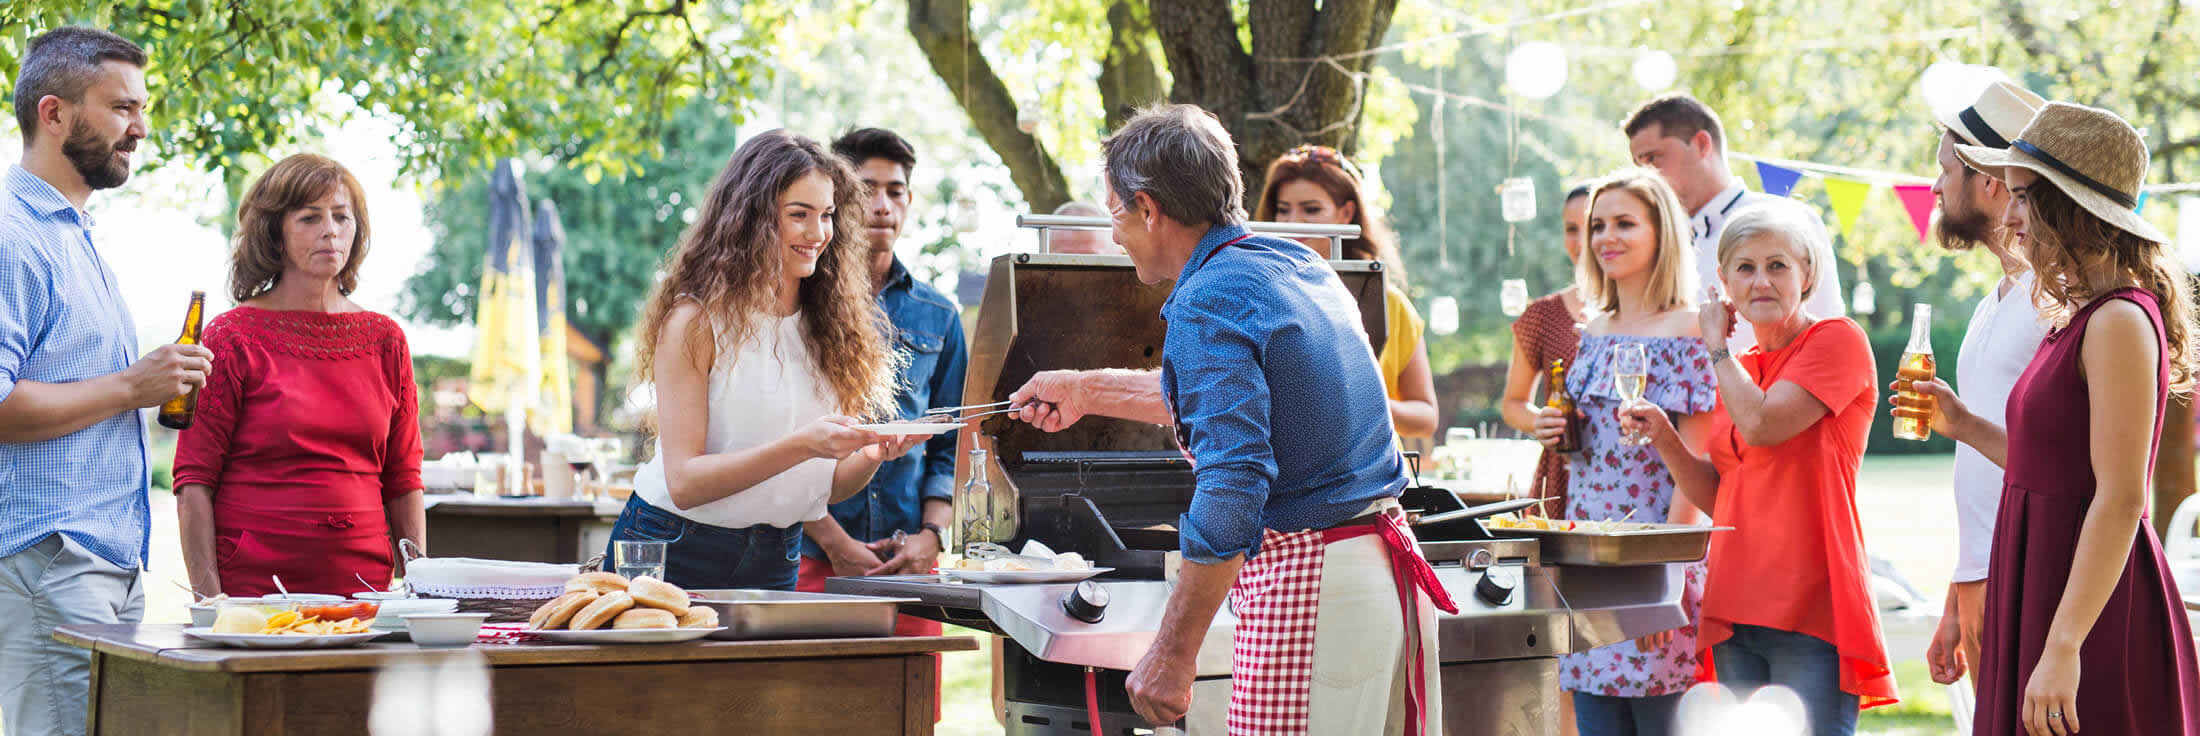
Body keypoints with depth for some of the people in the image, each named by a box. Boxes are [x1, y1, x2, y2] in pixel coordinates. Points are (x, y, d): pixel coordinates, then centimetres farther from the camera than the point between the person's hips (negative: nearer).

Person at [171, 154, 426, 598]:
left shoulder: (385, 340, 10)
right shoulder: (232, 337, -1)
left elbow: (404, 482, 13)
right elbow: (194, 482, -4)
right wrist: (210, 601, -11)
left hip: (363, 581, 3)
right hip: (252, 586, -3)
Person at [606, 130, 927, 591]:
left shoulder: (826, 327, 3)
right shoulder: (697, 320, -13)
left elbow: (827, 487, 6)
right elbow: (683, 481, -20)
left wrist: (873, 455, -16)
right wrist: (803, 445, -29)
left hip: (774, 565, 5)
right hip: (675, 556, -5)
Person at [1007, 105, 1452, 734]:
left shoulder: (1207, 305, -14)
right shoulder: (1298, 264, 15)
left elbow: (1232, 488, -24)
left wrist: (1171, 657, -23)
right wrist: (1086, 391, 41)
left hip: (1310, 589, -9)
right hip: (1388, 560, 9)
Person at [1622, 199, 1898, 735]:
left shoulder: (1838, 341, -4)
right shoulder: (1738, 370, 18)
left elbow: (1761, 424, -18)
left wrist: (1717, 346, -3)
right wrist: (1664, 437, 3)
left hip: (1809, 609, -7)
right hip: (1737, 608, 7)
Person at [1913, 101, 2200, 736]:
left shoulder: (2120, 323, -15)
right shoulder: (2084, 317, 14)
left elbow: (2121, 499, -20)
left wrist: (2063, 646, -23)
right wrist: (1965, 426, 16)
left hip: (2095, 611, -9)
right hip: (2042, 590, 9)